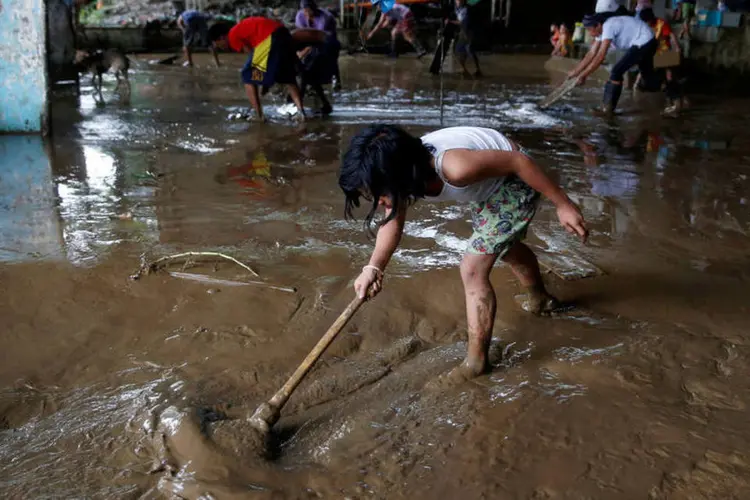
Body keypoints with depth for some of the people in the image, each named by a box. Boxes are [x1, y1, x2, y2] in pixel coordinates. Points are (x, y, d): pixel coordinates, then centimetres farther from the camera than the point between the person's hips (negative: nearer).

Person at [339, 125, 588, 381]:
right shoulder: (403, 171, -23)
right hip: (489, 182, 8)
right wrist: (373, 268, -26)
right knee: (506, 247, 31)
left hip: (515, 182, -8)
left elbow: (518, 161, -31)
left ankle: (476, 362, 3)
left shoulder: (454, 167, -44)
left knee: (473, 270, -13)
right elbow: (393, 220, -9)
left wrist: (563, 204, -21)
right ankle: (540, 300, 61)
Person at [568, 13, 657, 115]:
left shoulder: (608, 27, -25)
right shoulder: (602, 29, 4)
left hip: (644, 43, -10)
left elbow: (600, 57, -29)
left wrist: (583, 75, -26)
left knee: (616, 72, -15)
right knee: (647, 74, 25)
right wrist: (575, 71, 1)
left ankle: (607, 109, -11)